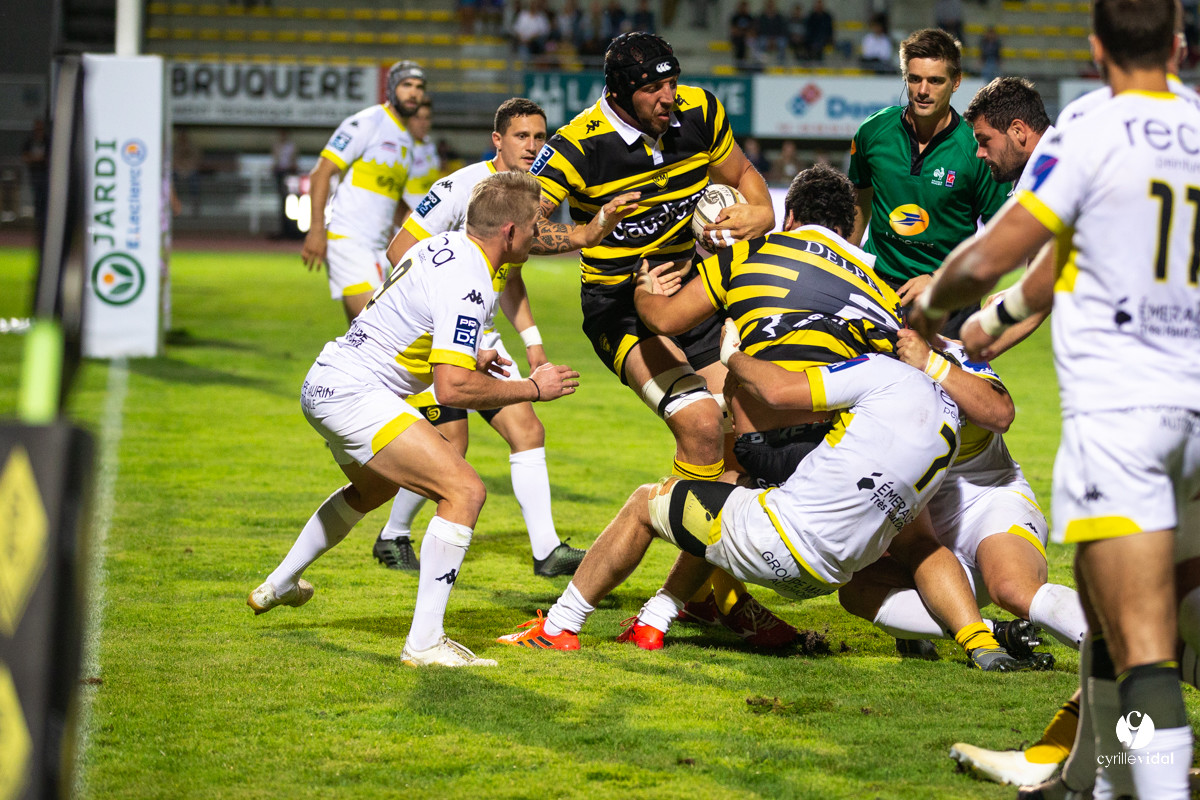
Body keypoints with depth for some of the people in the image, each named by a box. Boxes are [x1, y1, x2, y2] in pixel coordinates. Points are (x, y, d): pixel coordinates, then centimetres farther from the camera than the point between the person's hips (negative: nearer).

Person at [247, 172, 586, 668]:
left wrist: (464, 355, 24)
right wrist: (534, 389, -16)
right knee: (464, 491, -17)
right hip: (356, 396, -11)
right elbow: (452, 389, -27)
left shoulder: (446, 246, 8)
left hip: (324, 385, 11)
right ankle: (424, 642, -18)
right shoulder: (469, 285, -22)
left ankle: (276, 587, 51)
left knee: (374, 486, 37)